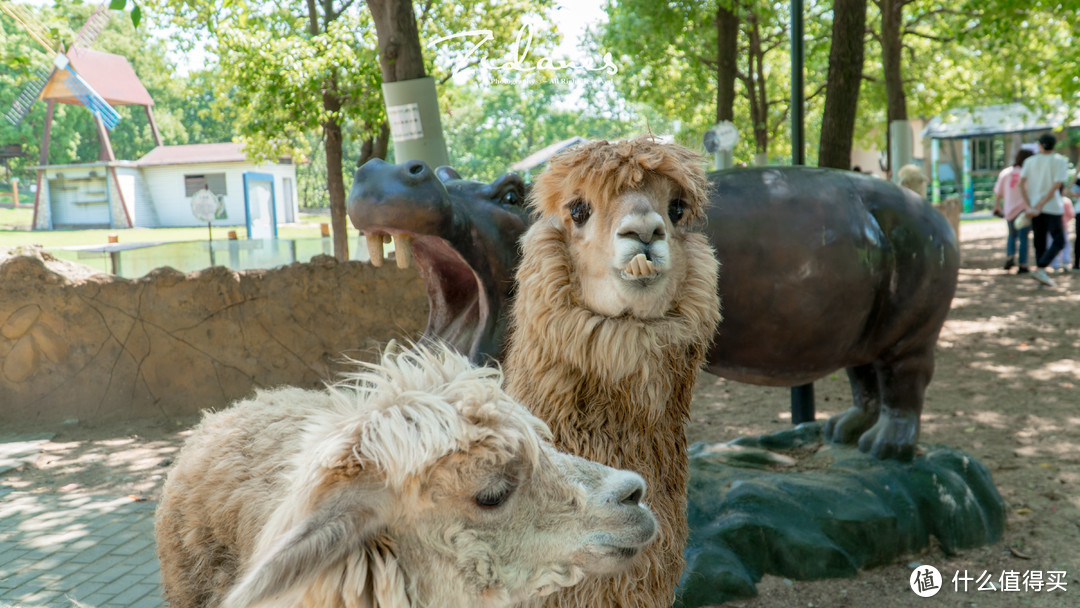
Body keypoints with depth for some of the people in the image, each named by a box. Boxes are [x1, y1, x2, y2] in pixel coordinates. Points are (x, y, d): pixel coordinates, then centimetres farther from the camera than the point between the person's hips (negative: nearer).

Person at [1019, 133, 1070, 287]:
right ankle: (1040, 269, -13)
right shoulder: (1060, 161, -2)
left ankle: (1042, 274, 9)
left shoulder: (1030, 161, 6)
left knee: (1040, 242, 10)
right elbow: (1056, 186, -12)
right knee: (1058, 241, 4)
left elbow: (1022, 183, -3)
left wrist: (1028, 207, -5)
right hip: (1052, 207, -4)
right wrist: (1040, 206, -14)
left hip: (1034, 207, 4)